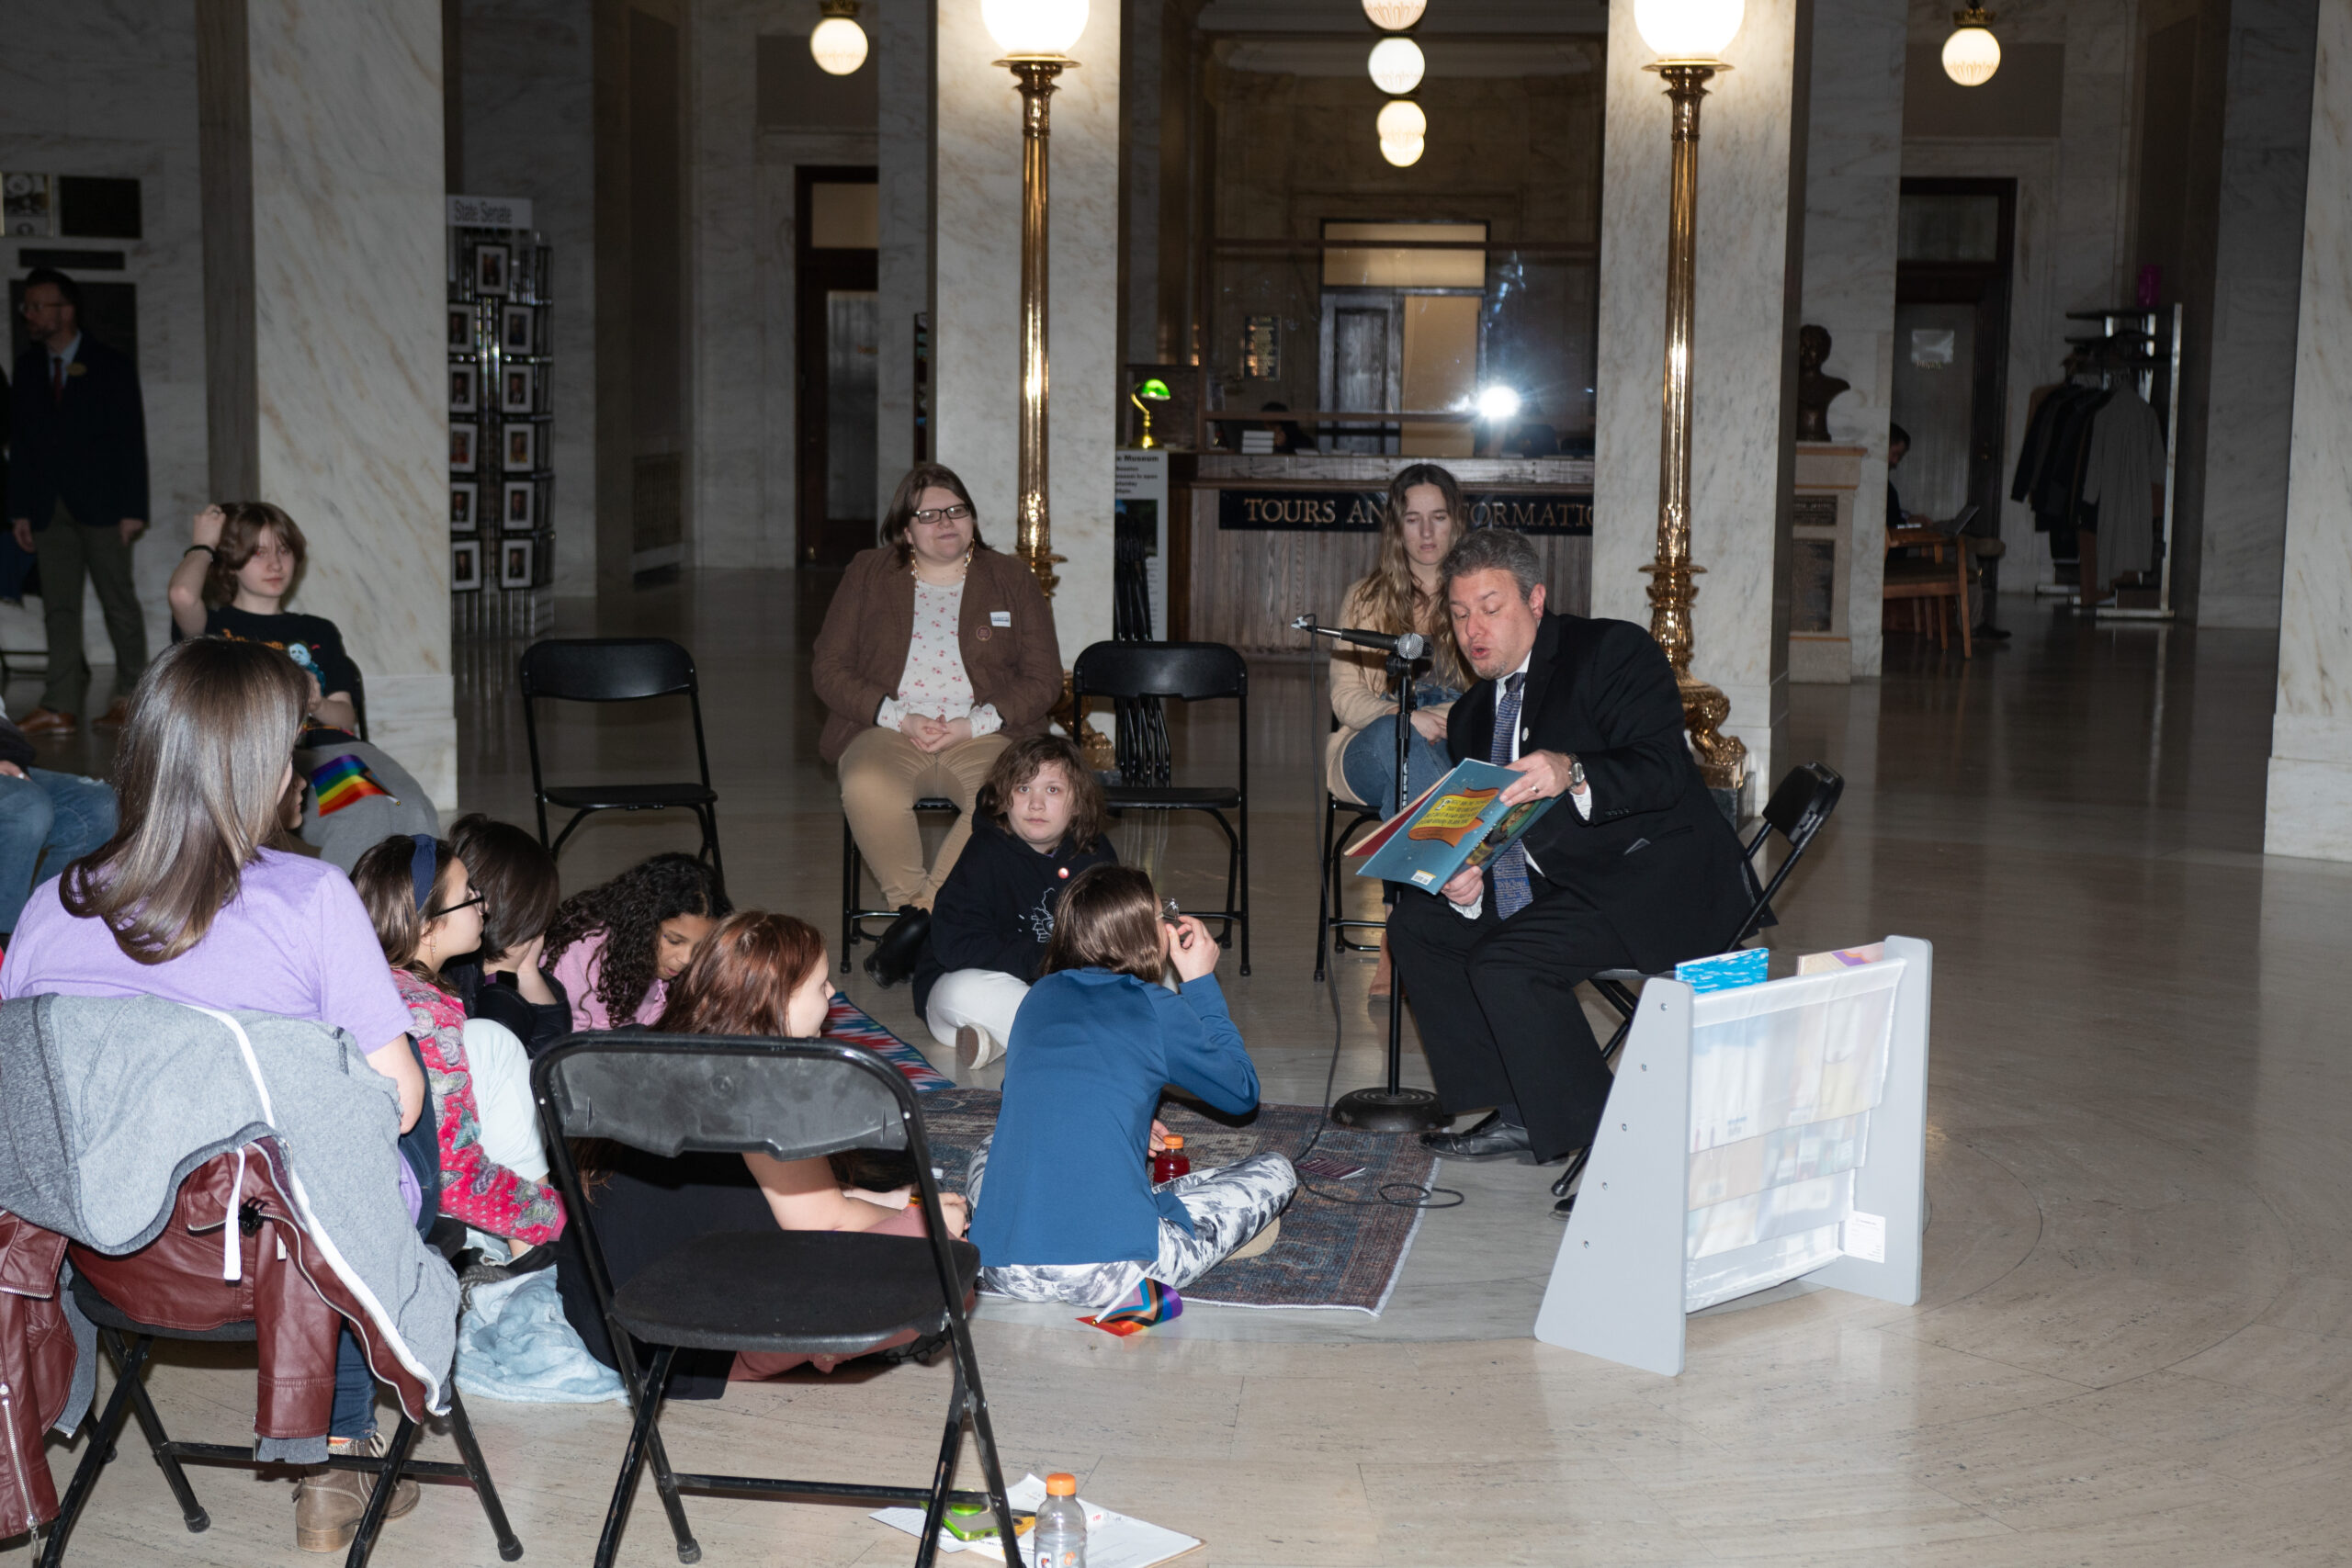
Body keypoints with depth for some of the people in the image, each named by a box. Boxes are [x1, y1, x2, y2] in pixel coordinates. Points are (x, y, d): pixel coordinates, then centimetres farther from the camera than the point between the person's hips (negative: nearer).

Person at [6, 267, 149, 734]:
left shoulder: (111, 366, 0)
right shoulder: (27, 366, 12)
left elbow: (131, 440, -3)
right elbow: (19, 441, 11)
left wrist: (132, 509, -10)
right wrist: (20, 510, 5)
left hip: (99, 503, -4)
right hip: (49, 509, 4)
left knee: (118, 601, 3)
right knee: (59, 608, 0)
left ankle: (131, 696, 13)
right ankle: (61, 708, -2)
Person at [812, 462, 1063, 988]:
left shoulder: (1010, 579, 13)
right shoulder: (867, 576, 13)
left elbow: (1043, 678, 7)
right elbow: (830, 670, 6)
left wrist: (975, 724, -9)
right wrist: (900, 718, -10)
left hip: (983, 734, 0)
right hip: (887, 732, 0)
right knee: (868, 787, -37)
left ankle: (919, 914, -26)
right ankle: (908, 901, -17)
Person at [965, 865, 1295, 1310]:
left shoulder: (1039, 997, 14)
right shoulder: (1158, 1010, 0)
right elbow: (1243, 1093, 17)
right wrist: (1202, 983, 22)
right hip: (1111, 1273, -5)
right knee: (1275, 1171, 15)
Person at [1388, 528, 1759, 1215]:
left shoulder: (1614, 653, -8)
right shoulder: (1473, 715, 16)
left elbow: (1665, 772, -20)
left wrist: (1574, 774, -39)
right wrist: (1464, 882, -12)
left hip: (1659, 880, -9)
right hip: (1558, 885, 9)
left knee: (1506, 964, -25)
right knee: (1417, 923, 0)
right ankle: (1520, 1114, 4)